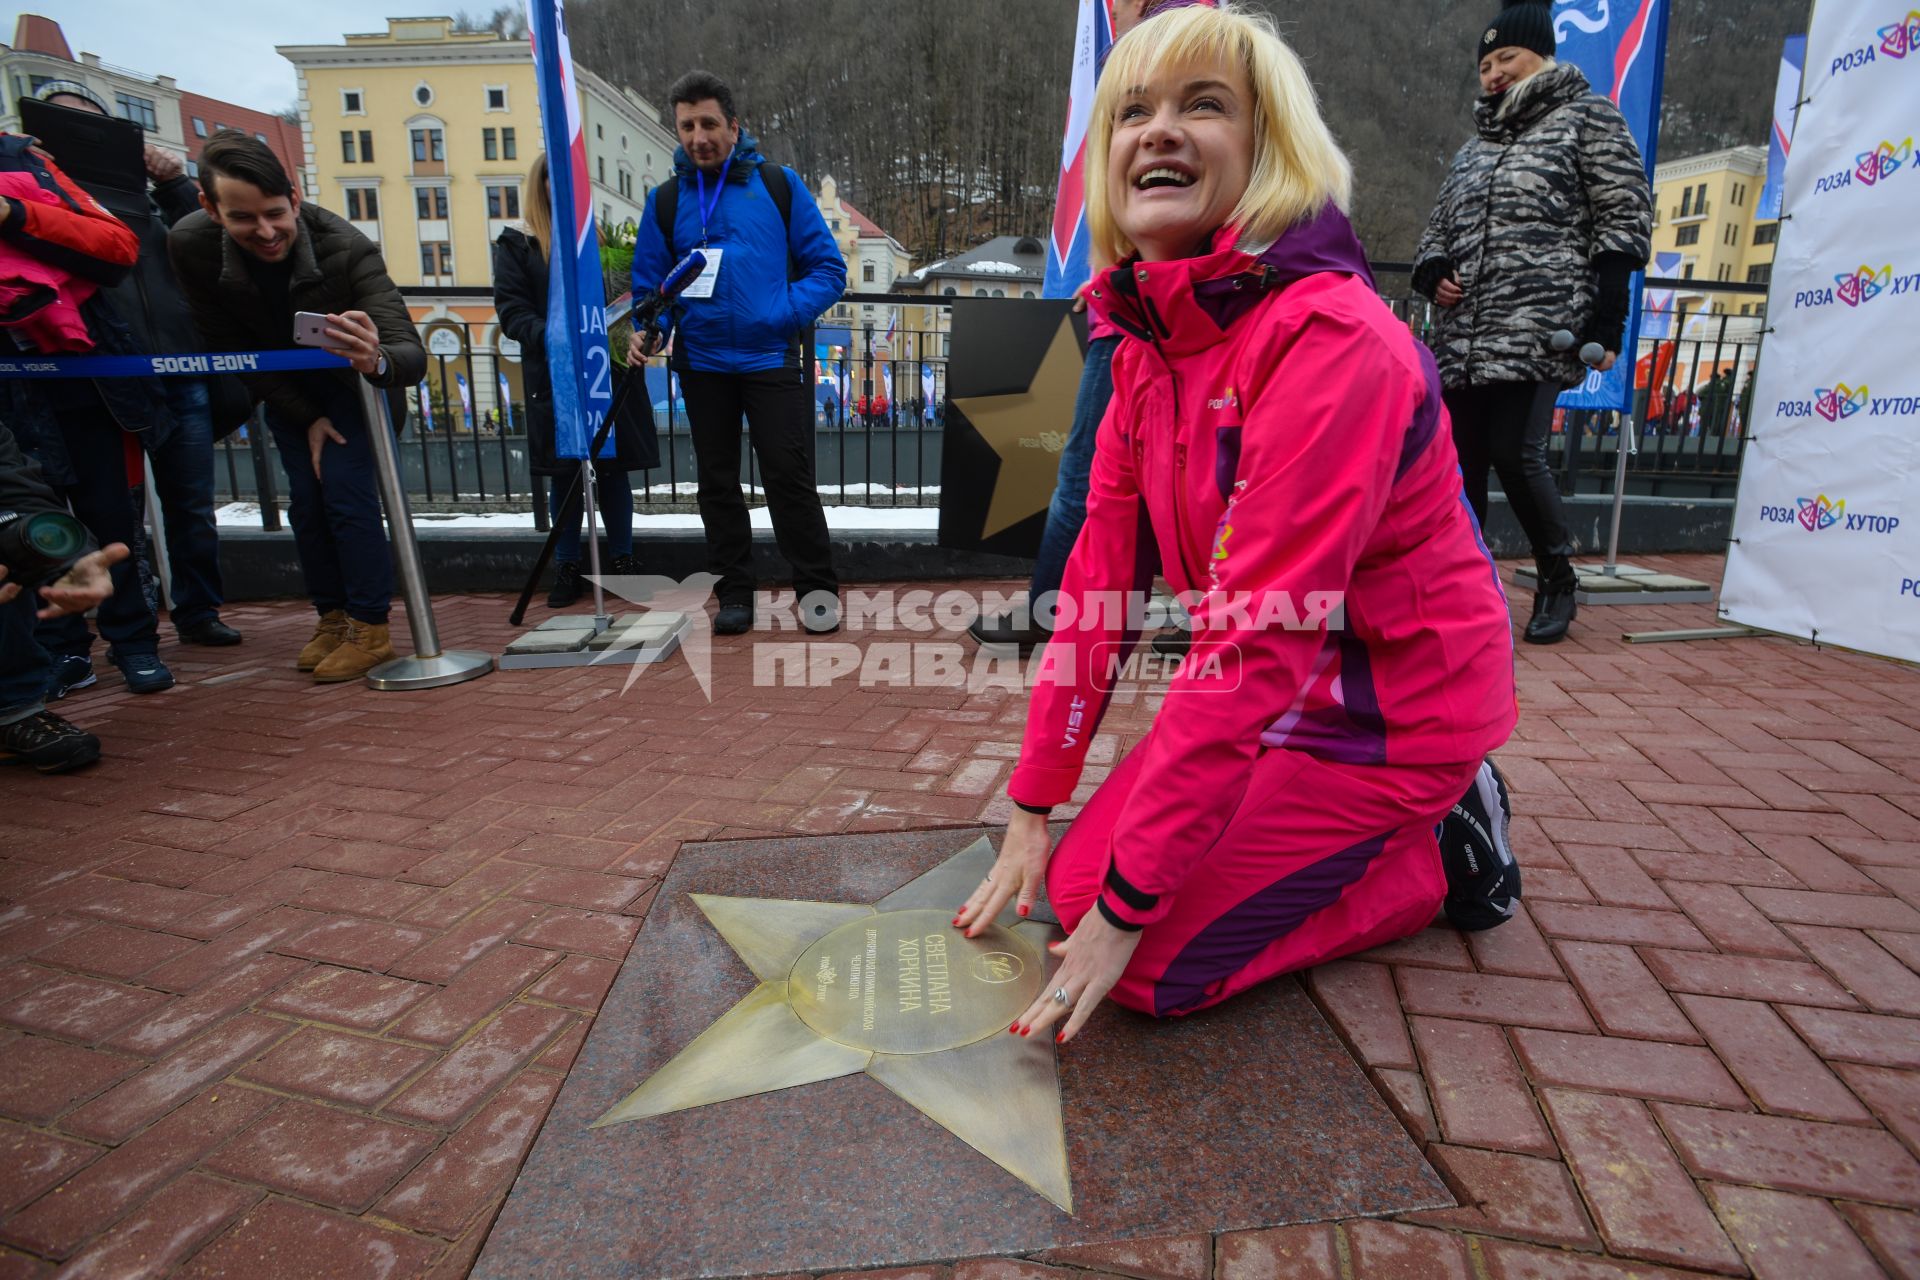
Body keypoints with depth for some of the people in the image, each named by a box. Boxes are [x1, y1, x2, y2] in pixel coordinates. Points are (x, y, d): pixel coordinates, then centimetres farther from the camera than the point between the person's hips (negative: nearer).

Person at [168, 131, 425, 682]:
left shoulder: (346, 247, -34)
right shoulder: (191, 245, -23)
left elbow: (412, 353, -43)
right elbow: (232, 348, -10)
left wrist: (378, 361, -66)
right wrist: (305, 417, -11)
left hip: (355, 380, -4)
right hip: (287, 388, 4)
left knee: (346, 487, -14)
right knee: (305, 499, 3)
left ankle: (371, 628, -6)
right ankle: (332, 617, 18)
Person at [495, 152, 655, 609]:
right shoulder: (516, 244, 5)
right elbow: (512, 310, -3)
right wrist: (552, 338, -22)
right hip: (554, 378, -1)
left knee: (614, 468, 5)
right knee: (564, 473, 4)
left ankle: (623, 560, 18)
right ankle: (566, 568, 15)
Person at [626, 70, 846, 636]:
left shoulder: (779, 184, 2)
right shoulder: (665, 199, 8)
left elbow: (827, 267, 0)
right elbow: (650, 283, 11)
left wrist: (785, 313, -16)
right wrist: (648, 330, -10)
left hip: (770, 358, -3)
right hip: (701, 363, 3)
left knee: (789, 477, -6)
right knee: (717, 482, 9)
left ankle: (818, 588, 8)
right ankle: (734, 591, 21)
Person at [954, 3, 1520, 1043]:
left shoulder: (1330, 340, -26)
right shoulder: (1148, 340, 0)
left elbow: (1259, 640, -30)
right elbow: (1102, 577, -2)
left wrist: (1125, 909, -24)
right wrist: (1032, 811, -2)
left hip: (1396, 700, -7)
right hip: (1293, 685, 8)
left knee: (1151, 963, -10)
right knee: (1078, 884, 7)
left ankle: (1435, 855, 10)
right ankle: (1386, 824, 20)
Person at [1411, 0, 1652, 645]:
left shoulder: (1587, 117, 8)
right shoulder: (1474, 148, 25)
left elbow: (1625, 221, 0)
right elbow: (1438, 232, 28)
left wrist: (1605, 325, -11)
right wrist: (1434, 273, 3)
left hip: (1538, 327, -6)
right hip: (1462, 335, 6)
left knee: (1515, 453, -15)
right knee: (1460, 461, 2)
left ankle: (1558, 580, 5)